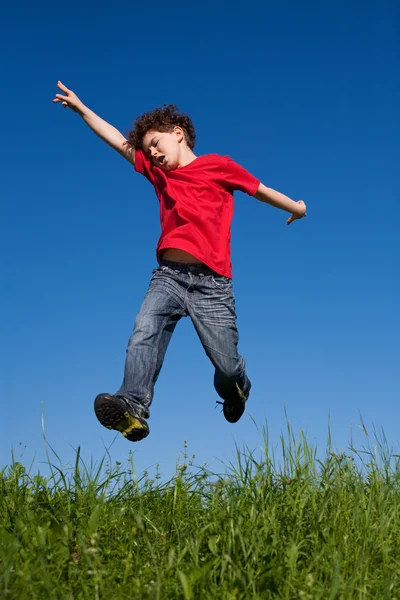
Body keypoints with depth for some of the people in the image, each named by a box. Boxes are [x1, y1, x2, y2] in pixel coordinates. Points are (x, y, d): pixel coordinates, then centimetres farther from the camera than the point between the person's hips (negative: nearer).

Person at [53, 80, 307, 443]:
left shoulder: (218, 166, 9)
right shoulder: (157, 171, 21)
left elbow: (261, 190, 20)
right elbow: (120, 142, 25)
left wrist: (295, 207, 27)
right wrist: (79, 107, 27)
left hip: (212, 282, -3)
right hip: (168, 276, 3)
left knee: (227, 365, -1)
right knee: (144, 333, -26)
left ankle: (236, 392, 33)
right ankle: (133, 408, -43)